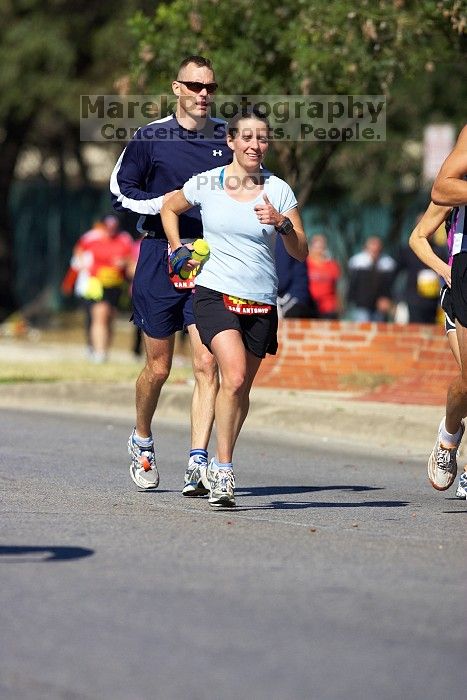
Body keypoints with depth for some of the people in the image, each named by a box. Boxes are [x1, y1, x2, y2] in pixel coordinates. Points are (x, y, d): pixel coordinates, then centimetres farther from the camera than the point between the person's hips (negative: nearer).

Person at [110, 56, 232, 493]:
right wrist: (163, 202, -11)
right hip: (161, 255, -1)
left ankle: (197, 463, -12)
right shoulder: (151, 137, 1)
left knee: (206, 365, -11)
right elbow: (120, 190, 4)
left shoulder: (227, 138, 8)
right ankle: (142, 440, 34)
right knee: (158, 367, 7)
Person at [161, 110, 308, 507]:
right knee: (234, 376, -22)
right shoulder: (206, 184, 2)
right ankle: (224, 468, -17)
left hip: (261, 302, 2)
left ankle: (221, 467, 25)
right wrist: (179, 249, 12)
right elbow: (170, 208, 22)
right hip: (216, 295, -2)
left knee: (241, 389, 7)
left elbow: (300, 253, 1)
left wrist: (281, 223, -15)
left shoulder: (278, 191, 2)